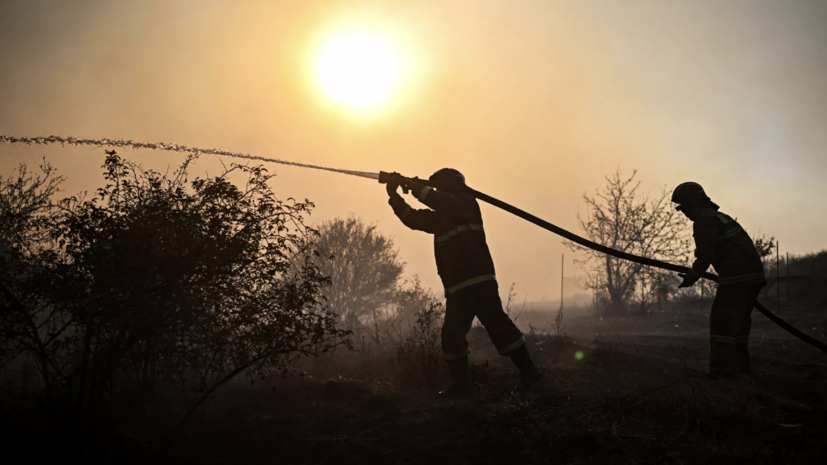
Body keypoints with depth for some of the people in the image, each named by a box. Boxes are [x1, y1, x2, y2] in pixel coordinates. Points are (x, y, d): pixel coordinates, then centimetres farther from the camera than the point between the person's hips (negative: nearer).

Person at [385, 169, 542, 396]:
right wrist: (394, 195, 6)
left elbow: (440, 201, -19)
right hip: (456, 286, 8)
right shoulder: (440, 217, 22)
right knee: (452, 334, 5)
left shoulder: (466, 202, -1)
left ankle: (528, 371, -3)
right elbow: (413, 219, 16)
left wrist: (414, 186, -11)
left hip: (478, 281, -8)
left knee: (498, 326, -10)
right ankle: (459, 383, 12)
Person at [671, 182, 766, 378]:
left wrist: (692, 276, -3)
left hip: (736, 274, -10)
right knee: (738, 320, 17)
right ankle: (740, 366, 23)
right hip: (753, 272, 10)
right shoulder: (719, 216, 24)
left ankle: (722, 370, -10)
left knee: (722, 320, -7)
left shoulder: (703, 220, -7)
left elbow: (706, 255, -14)